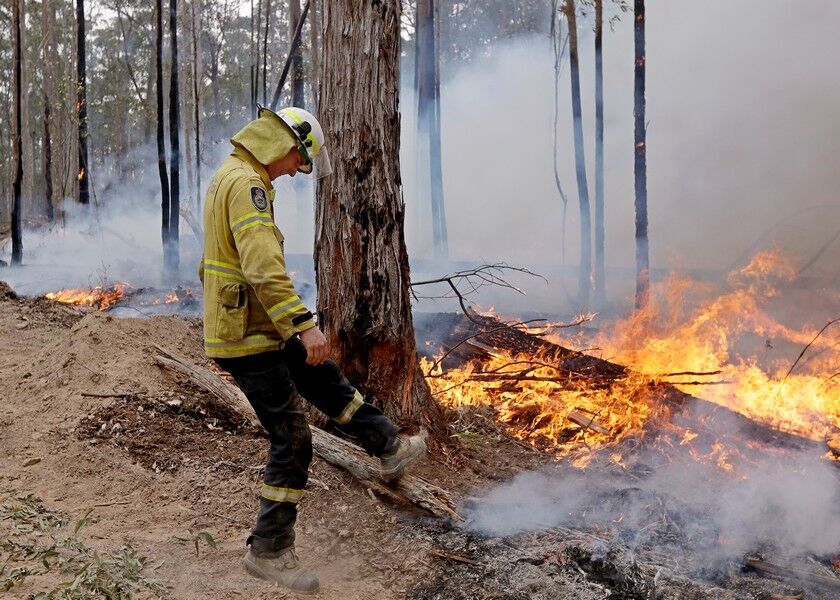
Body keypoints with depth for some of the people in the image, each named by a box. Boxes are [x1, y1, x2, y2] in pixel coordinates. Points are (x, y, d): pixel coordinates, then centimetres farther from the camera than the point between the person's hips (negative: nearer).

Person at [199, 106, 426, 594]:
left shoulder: (231, 177, 15)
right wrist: (304, 324, -33)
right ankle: (269, 551, 8)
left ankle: (391, 448, 39)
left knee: (326, 379, 22)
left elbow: (214, 261, 24)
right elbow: (263, 266, -31)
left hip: (258, 329, 11)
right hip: (249, 338, -11)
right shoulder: (247, 184, -19)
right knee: (293, 440, -3)